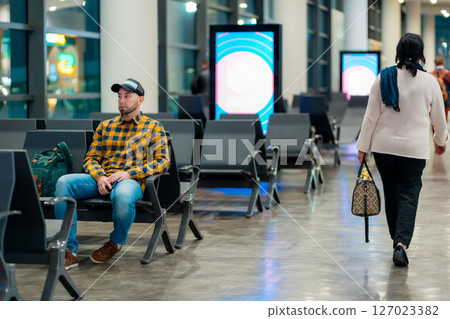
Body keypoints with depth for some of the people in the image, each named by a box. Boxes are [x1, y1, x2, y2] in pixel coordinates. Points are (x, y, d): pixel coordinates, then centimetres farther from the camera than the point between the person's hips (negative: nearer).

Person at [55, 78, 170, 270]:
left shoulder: (153, 128, 12)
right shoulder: (105, 126, 23)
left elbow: (162, 162, 1)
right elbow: (90, 159, 17)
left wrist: (129, 173, -13)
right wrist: (100, 177, -8)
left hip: (132, 180, -4)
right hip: (101, 178, 4)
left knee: (123, 194, -42)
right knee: (64, 182, -27)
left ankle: (116, 243, -9)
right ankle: (69, 251, -28)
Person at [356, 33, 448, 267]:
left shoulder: (383, 78, -3)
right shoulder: (429, 81, -5)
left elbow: (371, 116, -2)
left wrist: (363, 146, 5)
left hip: (384, 146, 2)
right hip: (414, 149, -2)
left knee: (391, 193, 15)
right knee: (409, 195, 0)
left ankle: (398, 240, 26)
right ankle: (402, 243, -16)